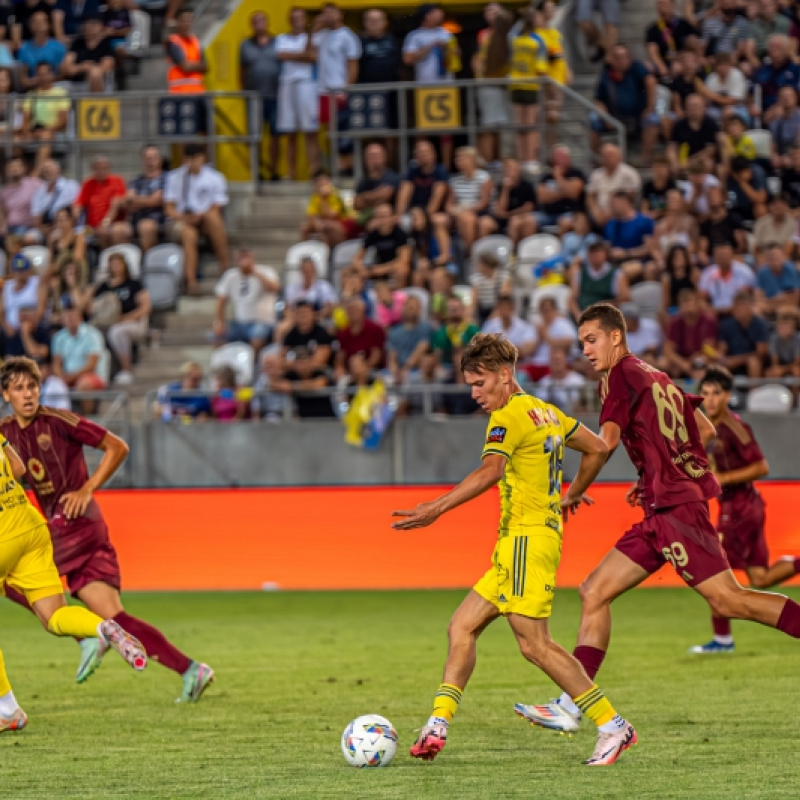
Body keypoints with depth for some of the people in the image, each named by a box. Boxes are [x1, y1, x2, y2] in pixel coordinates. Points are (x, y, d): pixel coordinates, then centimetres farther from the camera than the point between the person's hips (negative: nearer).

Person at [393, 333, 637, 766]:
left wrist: (436, 508, -33)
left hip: (527, 538, -10)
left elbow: (489, 471, -26)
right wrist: (571, 495, 37)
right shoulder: (545, 412, 18)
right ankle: (437, 726, 1)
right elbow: (597, 448, 27)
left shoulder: (510, 415, -11)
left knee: (535, 644, -11)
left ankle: (613, 727, -9)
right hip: (516, 544, 10)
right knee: (461, 628, 7)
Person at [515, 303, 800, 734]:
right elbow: (704, 430, 23)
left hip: (675, 507, -10)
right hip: (661, 511, 10)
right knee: (594, 592, 6)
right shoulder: (656, 378, 20)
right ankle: (570, 707, 3)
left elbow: (607, 441, -15)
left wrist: (575, 489, -5)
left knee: (727, 600, -13)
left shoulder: (620, 375, -5)